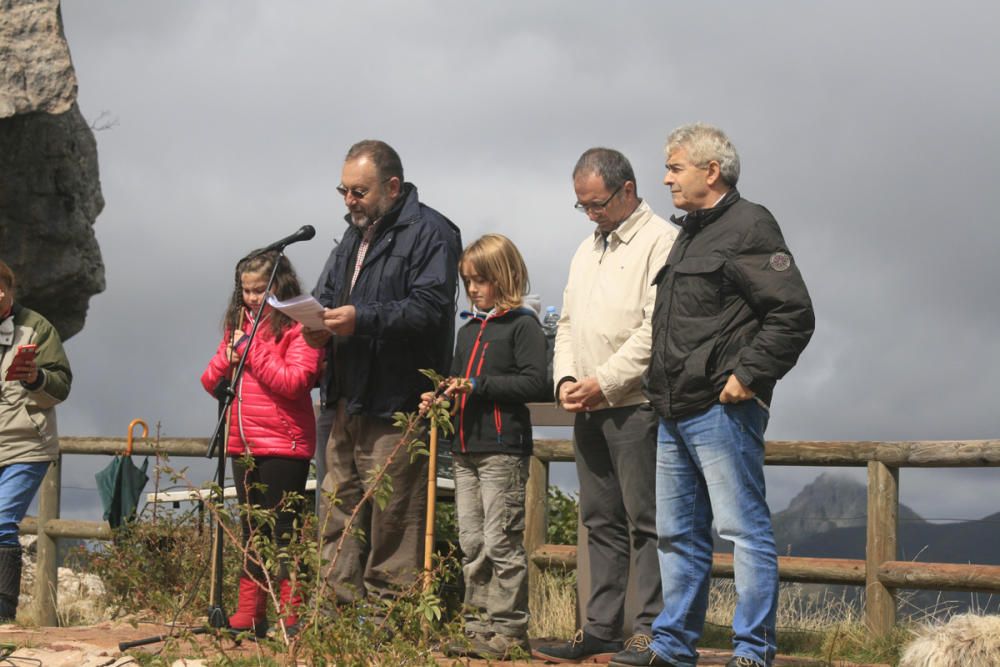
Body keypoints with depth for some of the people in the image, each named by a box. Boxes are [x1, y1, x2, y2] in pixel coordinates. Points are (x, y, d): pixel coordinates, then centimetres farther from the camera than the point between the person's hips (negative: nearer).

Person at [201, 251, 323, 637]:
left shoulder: (298, 329, -7)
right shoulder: (238, 325, 14)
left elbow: (294, 381, -20)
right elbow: (210, 381, 14)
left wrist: (250, 349, -15)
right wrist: (229, 356, -6)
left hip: (283, 446, -7)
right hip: (243, 446, 7)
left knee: (283, 532, -3)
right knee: (252, 532, 13)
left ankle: (291, 617, 3)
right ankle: (249, 616, 19)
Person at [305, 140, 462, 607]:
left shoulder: (429, 233, -6)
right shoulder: (354, 237, 22)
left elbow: (429, 309, -18)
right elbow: (329, 296, 29)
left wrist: (362, 319, -25)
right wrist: (320, 326, 6)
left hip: (395, 406, -9)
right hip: (347, 401, 9)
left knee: (392, 519, -6)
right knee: (338, 509, 10)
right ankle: (340, 604, 16)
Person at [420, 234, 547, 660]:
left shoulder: (522, 324, -6)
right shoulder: (468, 330, 19)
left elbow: (534, 383, -16)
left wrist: (477, 386, -18)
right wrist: (440, 398, 7)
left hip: (503, 449, -8)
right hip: (465, 449, 8)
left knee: (501, 543, -6)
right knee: (471, 545, 9)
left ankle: (509, 630, -2)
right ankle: (479, 627, 15)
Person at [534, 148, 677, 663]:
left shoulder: (660, 242, -7)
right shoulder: (587, 249, 21)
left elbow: (658, 328, -15)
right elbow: (568, 321, 24)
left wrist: (605, 381, -15)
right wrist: (566, 379, 6)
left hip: (637, 404, -8)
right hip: (588, 409, 8)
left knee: (645, 520, -5)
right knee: (600, 522, 10)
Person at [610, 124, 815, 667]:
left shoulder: (748, 226, -7)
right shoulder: (688, 235, 20)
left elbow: (794, 313, -15)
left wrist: (748, 374, -18)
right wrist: (661, 390, 18)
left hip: (723, 410, -10)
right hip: (676, 413, 10)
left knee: (743, 528, -5)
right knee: (677, 534, 13)